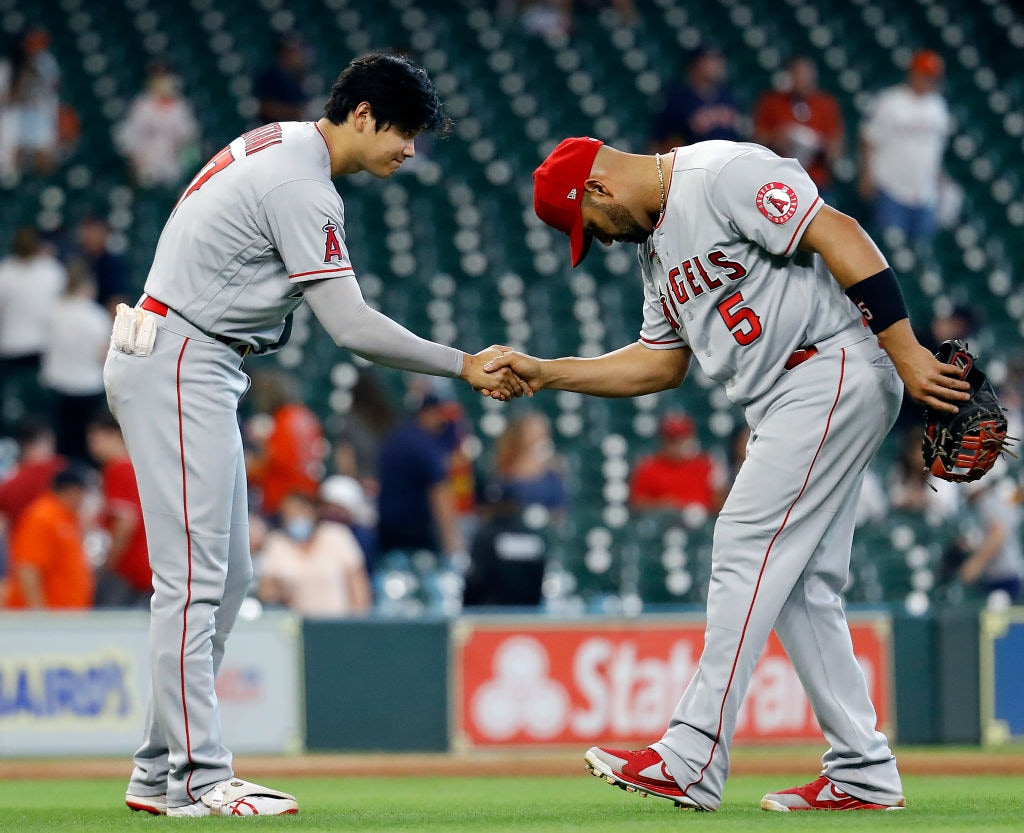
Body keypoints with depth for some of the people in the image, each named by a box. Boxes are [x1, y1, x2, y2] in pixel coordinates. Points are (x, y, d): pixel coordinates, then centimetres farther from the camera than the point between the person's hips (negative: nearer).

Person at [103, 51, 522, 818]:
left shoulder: (278, 146, 14)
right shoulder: (302, 186, -18)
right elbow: (351, 325, -21)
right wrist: (464, 367, -15)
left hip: (199, 373, 11)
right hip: (177, 370, -11)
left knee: (227, 577, 10)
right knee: (194, 575, -13)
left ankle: (163, 772, 12)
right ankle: (196, 777, -16)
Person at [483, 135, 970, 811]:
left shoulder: (722, 174, -11)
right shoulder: (656, 245, 19)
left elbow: (840, 237, -19)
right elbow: (660, 363, 25)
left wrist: (906, 352, -24)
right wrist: (545, 374, 16)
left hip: (834, 369, -10)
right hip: (784, 402, 10)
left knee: (748, 547, -14)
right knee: (800, 586, 6)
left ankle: (694, 762, -16)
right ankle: (864, 774, 9)